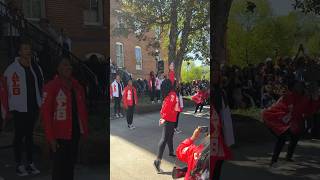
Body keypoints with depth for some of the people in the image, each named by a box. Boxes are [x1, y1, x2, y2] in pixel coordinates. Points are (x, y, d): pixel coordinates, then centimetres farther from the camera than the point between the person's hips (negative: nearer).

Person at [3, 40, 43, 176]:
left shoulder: (36, 67, 8)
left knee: (30, 135, 13)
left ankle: (30, 163, 22)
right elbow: (7, 89, -12)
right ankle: (19, 165, 13)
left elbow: (41, 86, 15)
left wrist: (42, 104, 13)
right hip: (19, 109, -5)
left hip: (33, 107, 5)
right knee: (19, 136, 3)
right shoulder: (12, 69, -10)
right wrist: (10, 109, -12)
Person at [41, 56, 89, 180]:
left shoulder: (77, 87, 10)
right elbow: (46, 113, -13)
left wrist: (85, 131, 10)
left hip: (75, 134, 6)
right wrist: (51, 137, -16)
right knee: (59, 167, 1)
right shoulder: (51, 86, -9)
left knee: (71, 164, 15)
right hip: (60, 135, -6)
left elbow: (82, 110, 14)